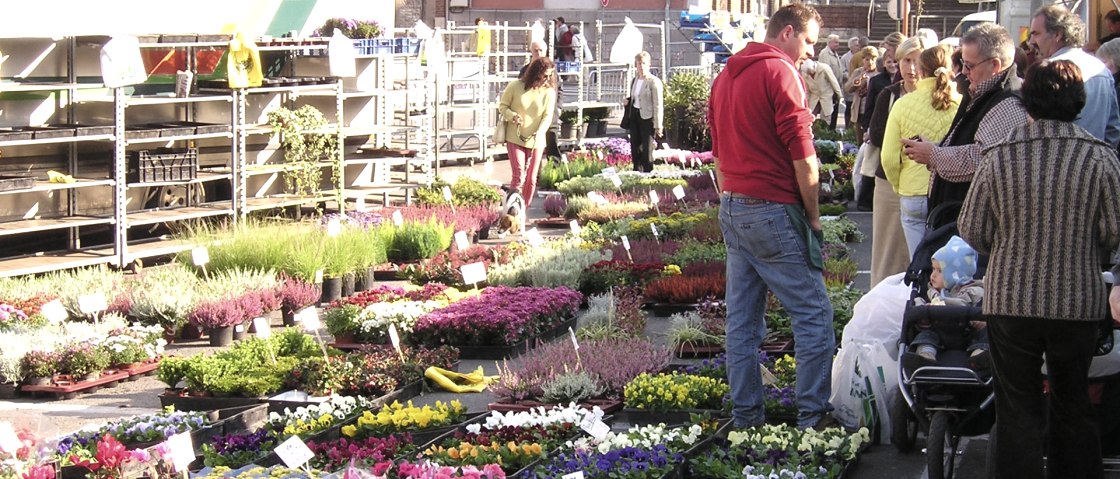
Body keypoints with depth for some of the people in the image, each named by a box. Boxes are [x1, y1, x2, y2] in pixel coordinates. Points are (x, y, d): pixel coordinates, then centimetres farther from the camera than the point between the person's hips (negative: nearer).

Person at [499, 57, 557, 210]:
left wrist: (539, 132, -25)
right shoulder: (515, 86, -8)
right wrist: (512, 116, -20)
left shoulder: (549, 92, -3)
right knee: (518, 175, -16)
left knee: (531, 179, 6)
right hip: (515, 138, -3)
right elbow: (502, 106, 1)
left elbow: (548, 116, -6)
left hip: (536, 141, 3)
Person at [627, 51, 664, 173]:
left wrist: (658, 126, -16)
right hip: (635, 116, 7)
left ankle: (648, 172, 2)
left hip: (647, 117, -7)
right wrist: (627, 101, 5)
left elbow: (658, 105, -13)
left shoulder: (654, 82, -11)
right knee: (635, 148, 11)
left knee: (647, 150, -5)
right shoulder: (635, 80, 12)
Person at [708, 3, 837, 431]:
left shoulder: (726, 76, 15)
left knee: (742, 320, 10)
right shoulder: (780, 73, -10)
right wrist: (813, 215, -5)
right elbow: (802, 156, -14)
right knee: (814, 315, -3)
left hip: (733, 212, 9)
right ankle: (812, 418, -3)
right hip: (774, 211, -9)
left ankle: (746, 418, 13)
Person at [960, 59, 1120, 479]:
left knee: (1018, 411, 8)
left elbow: (971, 229, -3)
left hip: (1011, 302, -1)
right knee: (1074, 408, 17)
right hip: (1079, 302, 1)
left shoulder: (999, 156, -8)